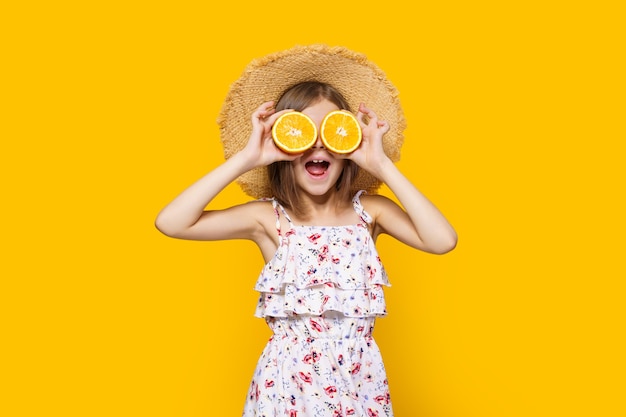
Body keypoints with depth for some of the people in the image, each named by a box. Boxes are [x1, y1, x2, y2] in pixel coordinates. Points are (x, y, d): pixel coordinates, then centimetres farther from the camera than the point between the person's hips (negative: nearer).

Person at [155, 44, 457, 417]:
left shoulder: (369, 210, -4)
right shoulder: (269, 218, -8)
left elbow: (443, 240, -20)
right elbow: (171, 223, -18)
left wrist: (382, 165, -17)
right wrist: (245, 159, -18)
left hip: (359, 380, 2)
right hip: (289, 381, -1)